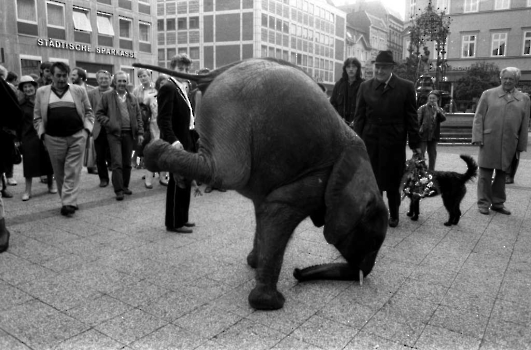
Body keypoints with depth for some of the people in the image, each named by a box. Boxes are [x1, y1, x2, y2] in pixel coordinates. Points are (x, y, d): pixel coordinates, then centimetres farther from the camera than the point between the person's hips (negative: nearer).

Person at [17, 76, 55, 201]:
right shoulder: (21, 104, 3)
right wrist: (18, 139, 0)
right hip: (29, 137, 0)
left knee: (48, 161, 8)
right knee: (29, 163, 2)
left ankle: (51, 185, 23)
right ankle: (28, 190, 9)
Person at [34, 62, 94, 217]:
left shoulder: (79, 90, 7)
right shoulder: (41, 92, 8)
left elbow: (88, 112, 10)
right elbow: (37, 117, 10)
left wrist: (87, 129, -2)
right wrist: (42, 133, -2)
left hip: (77, 137, -1)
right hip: (54, 139, 2)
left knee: (72, 172, -4)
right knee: (59, 173, 8)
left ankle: (68, 203, -4)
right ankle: (69, 201, 19)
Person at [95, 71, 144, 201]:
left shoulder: (132, 98, 14)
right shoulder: (107, 96, 4)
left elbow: (138, 117, 13)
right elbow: (99, 114, 3)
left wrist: (140, 133, 4)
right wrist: (110, 124, -10)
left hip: (129, 134, 4)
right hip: (114, 134, -3)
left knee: (127, 163, 9)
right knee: (117, 162, -8)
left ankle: (125, 186, 21)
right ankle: (118, 190, -5)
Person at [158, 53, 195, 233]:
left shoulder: (182, 88, 17)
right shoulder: (168, 88, -12)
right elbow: (163, 119, -22)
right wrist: (173, 140, -32)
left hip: (185, 142, 10)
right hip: (176, 143, -10)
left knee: (184, 182, 15)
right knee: (179, 182, -5)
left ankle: (180, 218, 27)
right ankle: (174, 222, 6)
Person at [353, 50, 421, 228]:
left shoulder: (406, 87, -1)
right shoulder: (365, 86, 4)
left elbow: (411, 117, -1)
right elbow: (359, 116, 4)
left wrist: (415, 143, -2)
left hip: (394, 143, -1)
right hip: (370, 142, 1)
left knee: (392, 181, 10)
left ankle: (393, 215, 29)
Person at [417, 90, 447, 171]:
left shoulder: (439, 110, 9)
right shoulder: (423, 108, -2)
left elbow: (443, 118, -10)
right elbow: (418, 121, -5)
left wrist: (437, 109, -17)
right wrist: (417, 133, -12)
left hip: (433, 137, 4)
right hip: (423, 136, -4)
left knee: (432, 156, 12)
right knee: (420, 155, -6)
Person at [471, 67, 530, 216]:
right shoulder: (488, 94, 6)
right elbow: (478, 117, 3)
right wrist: (478, 137, -7)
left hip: (509, 144, 2)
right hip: (489, 141, -2)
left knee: (502, 173, 10)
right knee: (485, 173, 2)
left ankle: (498, 203, 22)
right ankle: (483, 203, 11)